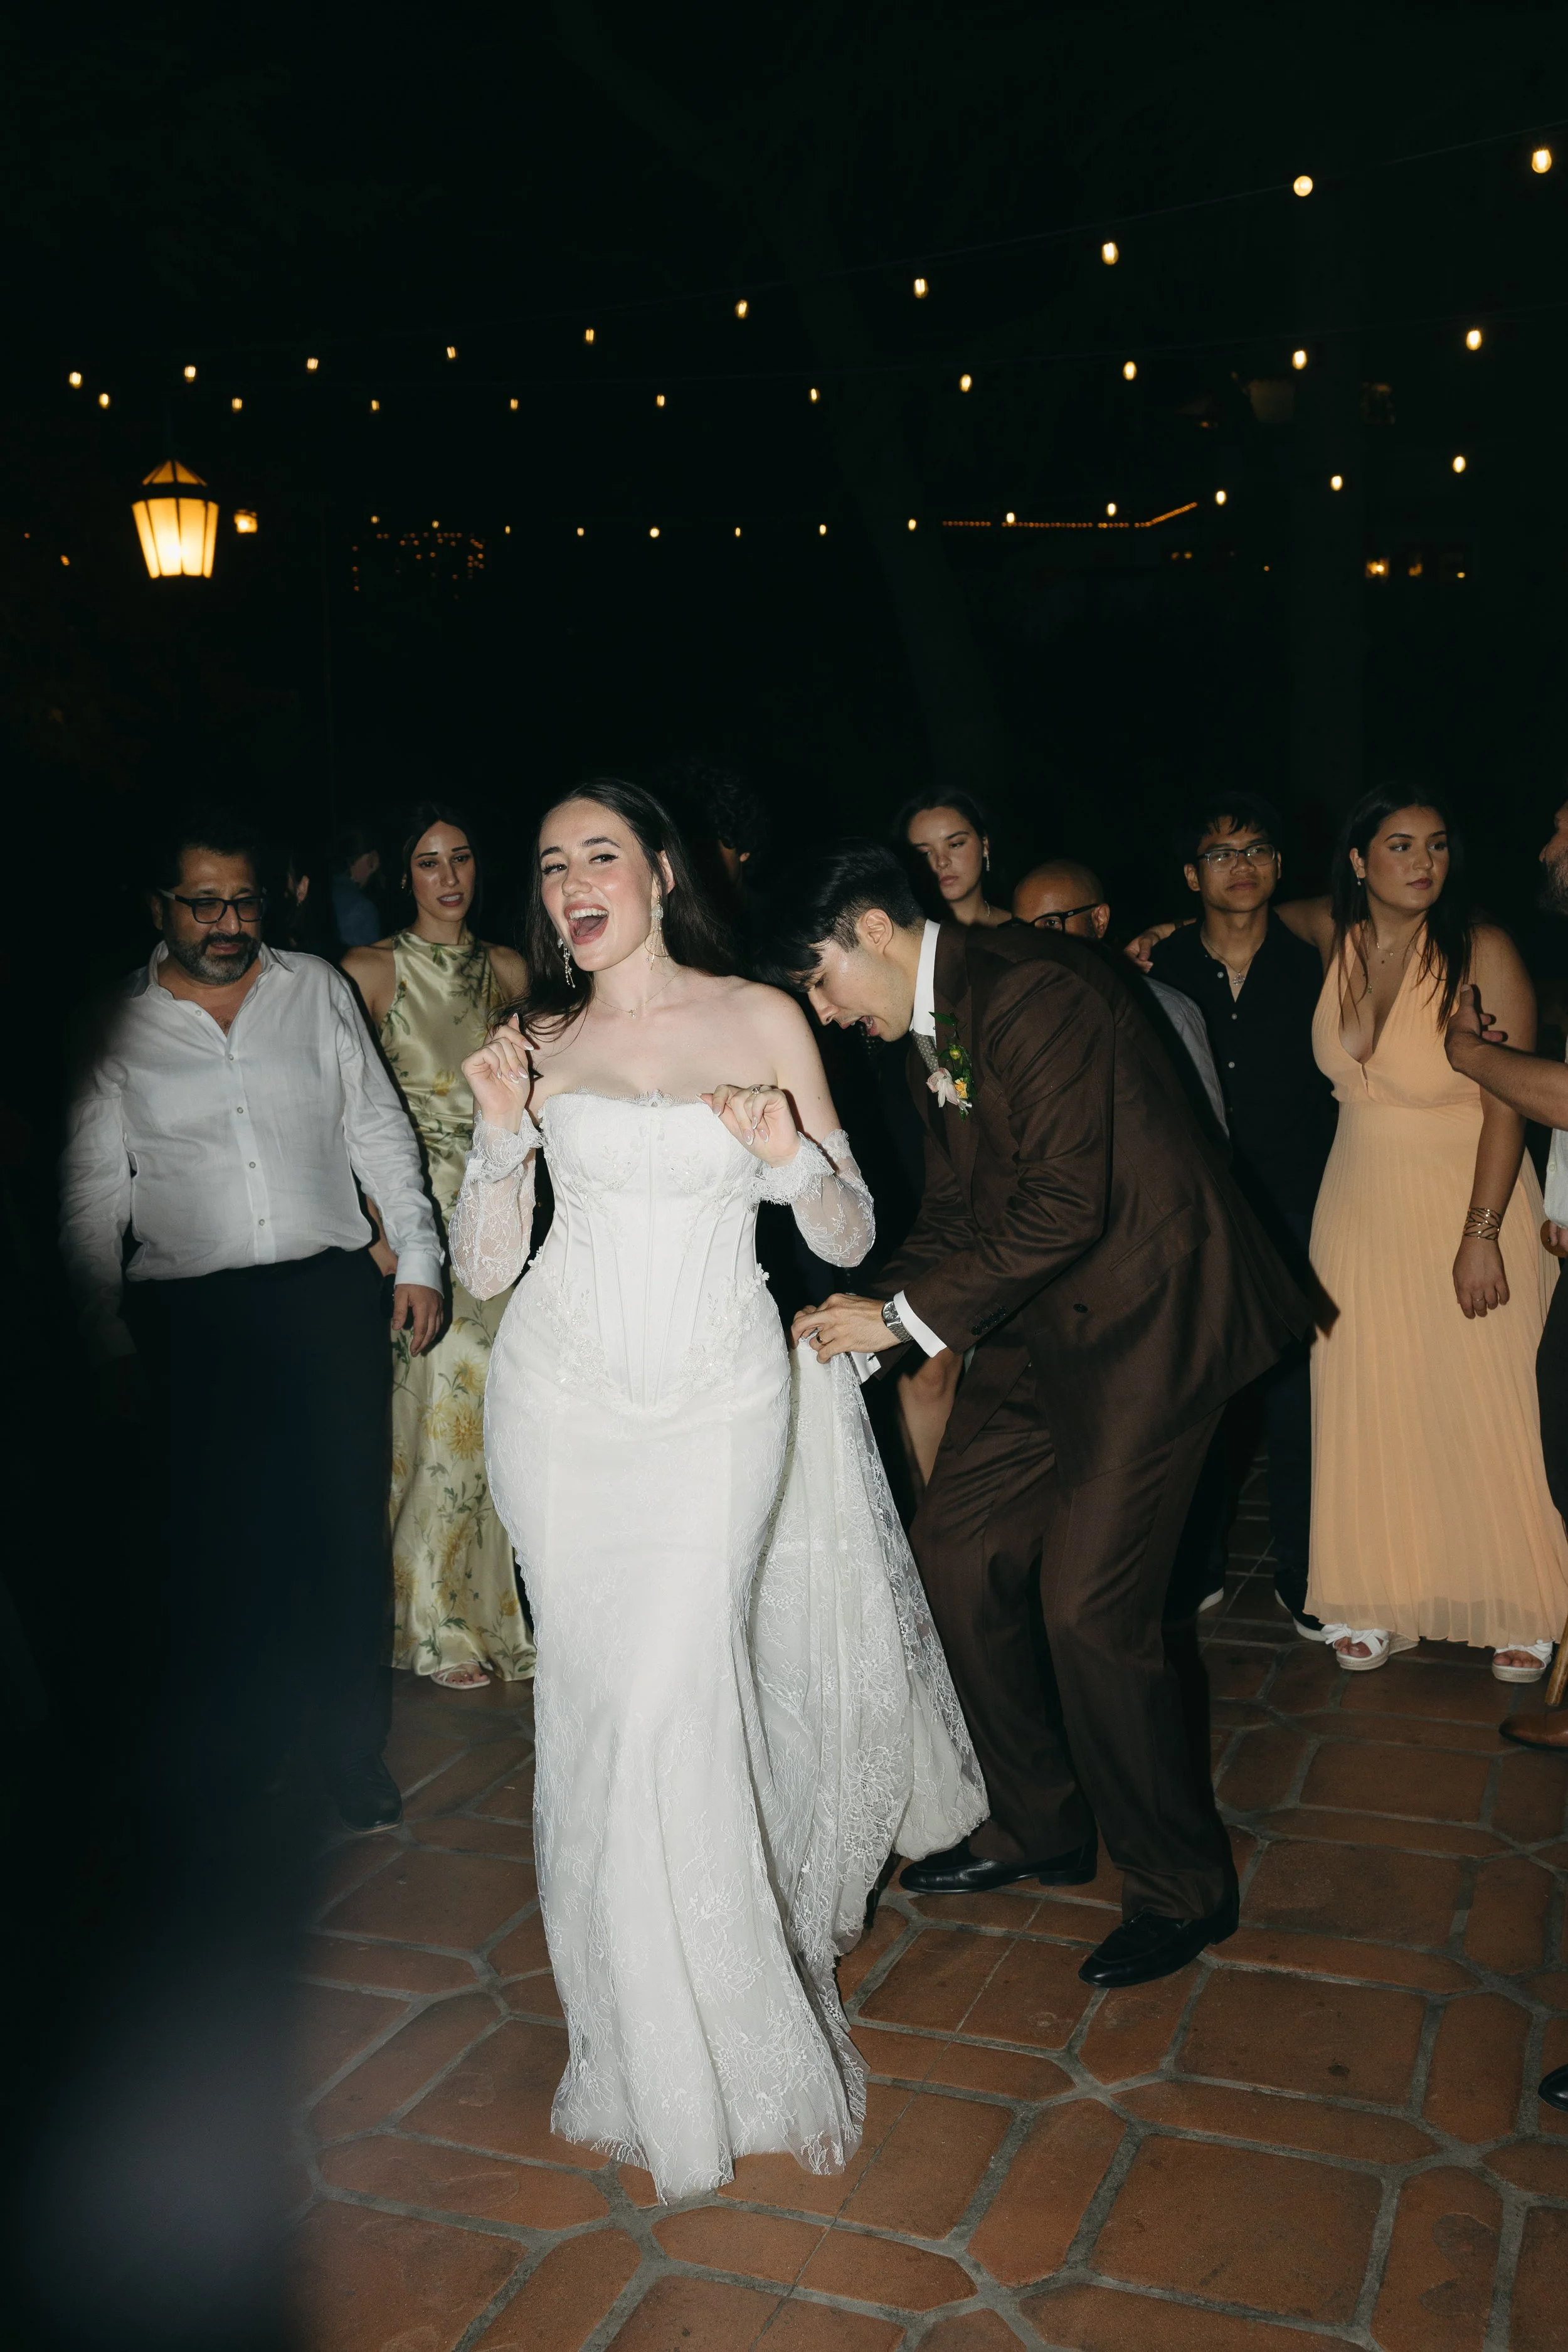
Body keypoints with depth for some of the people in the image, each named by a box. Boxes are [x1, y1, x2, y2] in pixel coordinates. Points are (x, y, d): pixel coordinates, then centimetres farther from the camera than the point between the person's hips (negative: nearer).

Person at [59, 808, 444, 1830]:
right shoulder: (115, 1025, 3)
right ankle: (244, 1747, 20)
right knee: (223, 1530, 2)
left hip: (332, 1294, 1)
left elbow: (379, 1127, 10)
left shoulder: (317, 988, 7)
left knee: (348, 1523, 2)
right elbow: (92, 1191, 7)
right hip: (191, 1316, -1)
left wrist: (418, 1255, 5)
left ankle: (353, 1746, 16)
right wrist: (108, 1336, 4)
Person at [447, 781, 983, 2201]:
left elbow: (850, 1240, 3)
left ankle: (729, 2042, 14)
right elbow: (484, 1269, 4)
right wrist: (502, 1140, -11)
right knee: (595, 1699, 5)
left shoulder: (762, 1020, 1)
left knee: (673, 1699, -8)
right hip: (563, 1404, 3)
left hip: (719, 1403, -2)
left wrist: (793, 1156, -16)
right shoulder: (538, 1047, 7)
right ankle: (650, 2033, 25)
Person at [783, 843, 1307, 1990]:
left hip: (1147, 1311, -10)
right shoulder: (930, 1028, 11)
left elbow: (1066, 1204, -25)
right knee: (959, 1547, 9)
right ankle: (1040, 1828, 28)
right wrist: (876, 1313, 0)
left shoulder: (1031, 991, -20)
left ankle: (1182, 1887, 14)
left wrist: (910, 1316, -19)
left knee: (1088, 1608, -9)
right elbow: (956, 1208, 15)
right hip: (1042, 1317, 10)